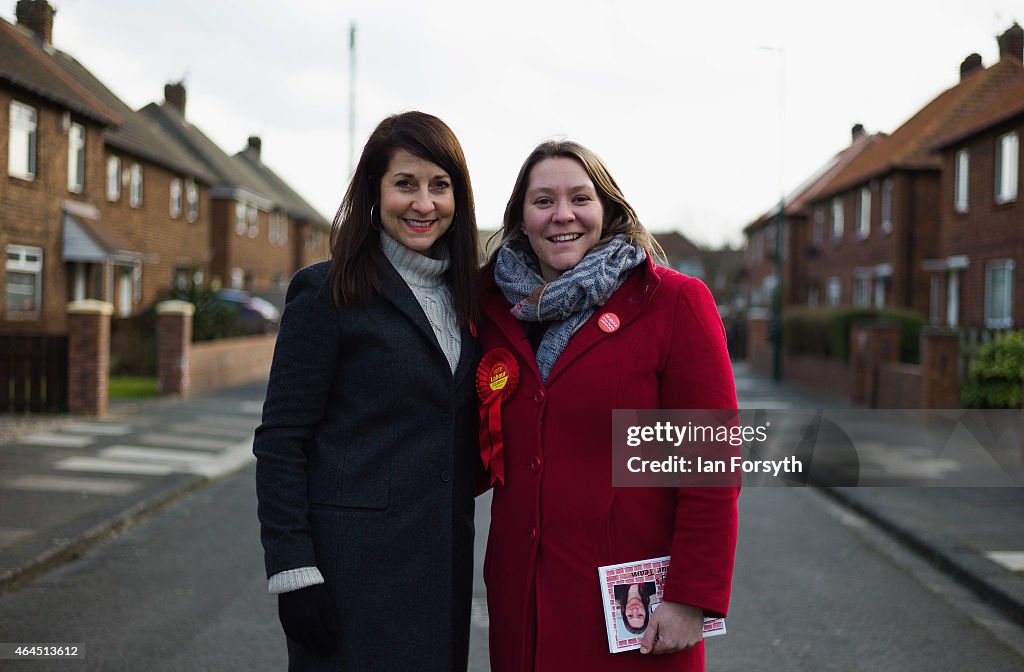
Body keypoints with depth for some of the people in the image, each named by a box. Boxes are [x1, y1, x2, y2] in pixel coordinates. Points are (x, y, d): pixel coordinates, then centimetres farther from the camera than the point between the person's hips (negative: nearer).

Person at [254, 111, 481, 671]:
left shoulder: (464, 295, 10)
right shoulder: (327, 293, -8)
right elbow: (280, 441, -10)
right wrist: (292, 572, -15)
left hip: (443, 564, 6)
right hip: (353, 560, -5)